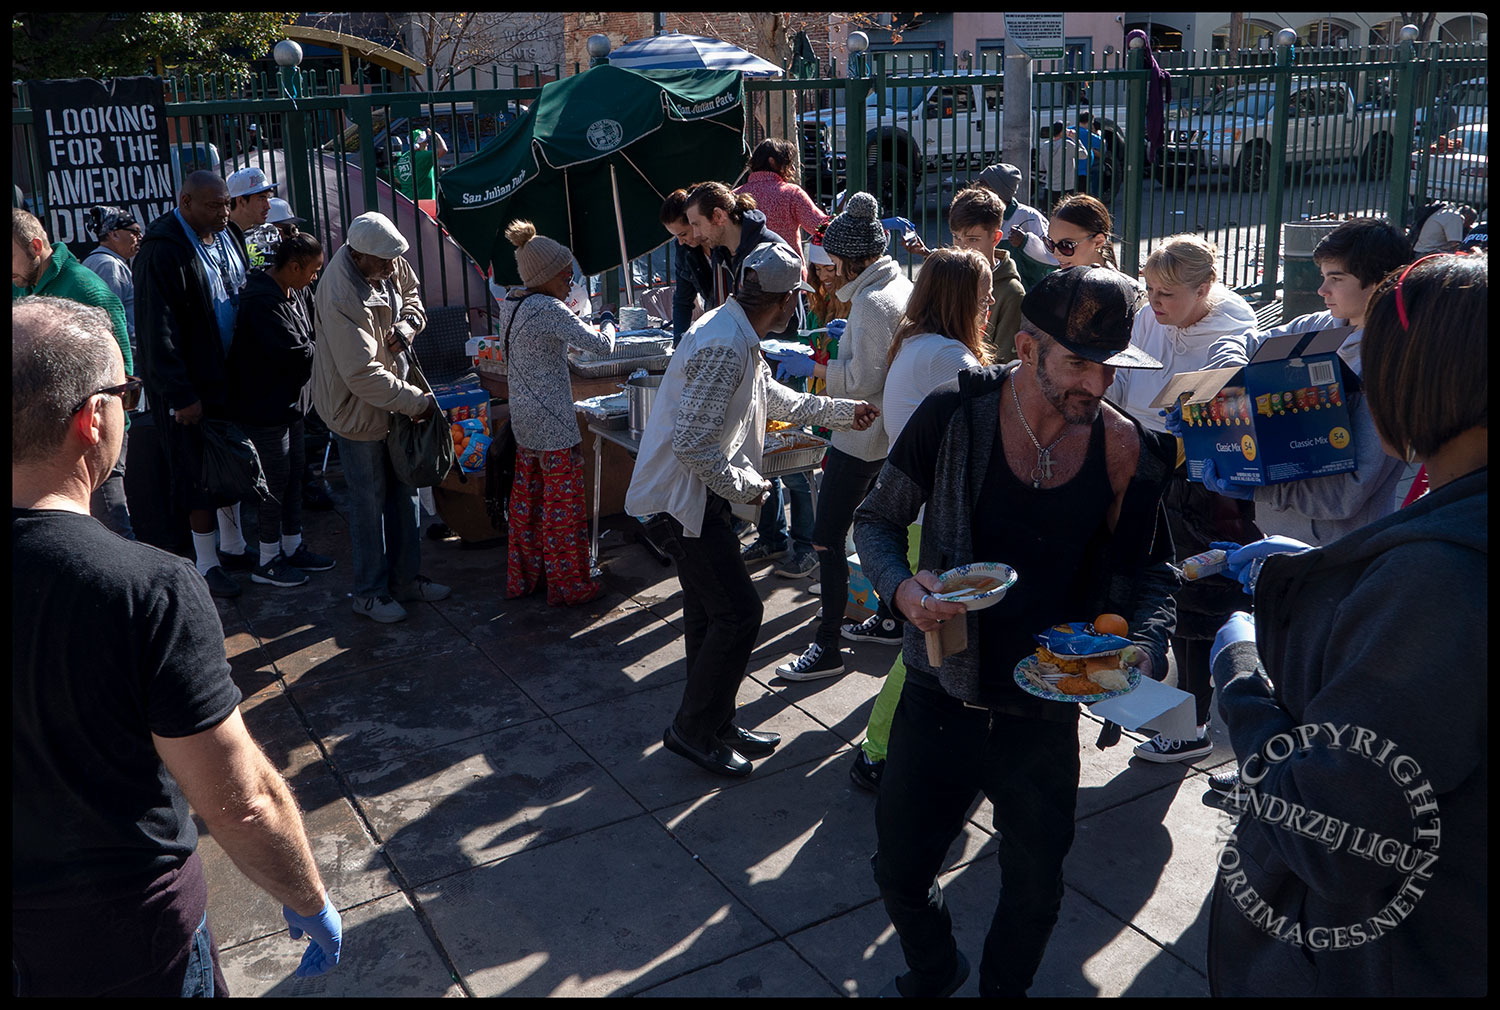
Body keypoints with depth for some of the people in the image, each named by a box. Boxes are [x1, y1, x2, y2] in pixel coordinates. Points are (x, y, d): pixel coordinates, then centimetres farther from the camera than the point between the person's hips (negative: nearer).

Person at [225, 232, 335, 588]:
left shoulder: (292, 294, 7)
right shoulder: (262, 302, -25)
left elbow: (310, 333, 12)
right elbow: (295, 352, -28)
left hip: (288, 401, 10)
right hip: (264, 408, -10)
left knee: (293, 475, 17)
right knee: (276, 480, -1)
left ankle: (292, 547, 30)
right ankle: (268, 562, 12)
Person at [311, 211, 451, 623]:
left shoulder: (390, 263, -6)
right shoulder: (340, 298, -30)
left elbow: (411, 294, 16)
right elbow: (363, 375, -30)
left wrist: (405, 325, -7)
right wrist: (418, 402, -24)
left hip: (394, 397, 8)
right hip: (358, 408, -8)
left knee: (404, 491, 15)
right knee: (369, 501, 3)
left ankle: (405, 578, 29)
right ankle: (370, 591, 19)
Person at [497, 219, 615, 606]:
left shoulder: (511, 305, 7)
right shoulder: (550, 310, -20)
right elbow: (600, 345, -21)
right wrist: (607, 332, 3)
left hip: (523, 417, 9)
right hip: (553, 422, -9)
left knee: (527, 498, 17)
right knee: (563, 503, 3)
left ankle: (523, 577, 29)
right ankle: (569, 585, 14)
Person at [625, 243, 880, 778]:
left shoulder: (738, 336, 10)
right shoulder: (723, 346, -24)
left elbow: (774, 397, 26)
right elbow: (693, 443, -27)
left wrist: (844, 411, 29)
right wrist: (744, 485, -14)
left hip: (696, 493, 10)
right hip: (685, 494, -10)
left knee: (710, 612, 16)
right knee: (738, 612, -6)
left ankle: (714, 725, 28)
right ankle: (694, 729, 8)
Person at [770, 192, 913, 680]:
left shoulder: (871, 301, -21)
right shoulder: (903, 287, 9)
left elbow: (864, 379, -24)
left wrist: (811, 366, -17)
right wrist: (845, 337, 17)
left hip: (860, 437, -11)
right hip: (889, 433, 11)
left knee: (827, 538, -5)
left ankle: (827, 647, 0)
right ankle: (890, 619, 34)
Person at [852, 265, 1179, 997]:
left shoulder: (1127, 451, -10)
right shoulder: (954, 417, -14)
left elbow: (1148, 569, 4)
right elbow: (877, 520, -2)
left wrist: (1144, 651, -15)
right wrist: (902, 587, -22)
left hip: (1045, 719, 1)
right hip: (938, 706, 0)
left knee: (1035, 892, 18)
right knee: (900, 870, 14)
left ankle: (1003, 987, 51)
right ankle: (933, 972, 49)